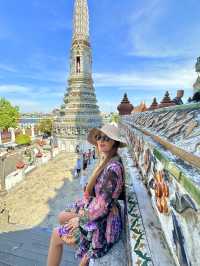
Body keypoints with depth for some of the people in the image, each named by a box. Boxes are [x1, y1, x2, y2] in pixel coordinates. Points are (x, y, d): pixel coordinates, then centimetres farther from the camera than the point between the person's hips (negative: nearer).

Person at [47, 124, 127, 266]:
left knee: (56, 235, 7)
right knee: (62, 217, 19)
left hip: (103, 222, -8)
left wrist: (80, 219, -12)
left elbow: (102, 206, -27)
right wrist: (84, 209, 1)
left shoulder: (112, 168, -31)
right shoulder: (105, 161, -2)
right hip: (95, 209, 8)